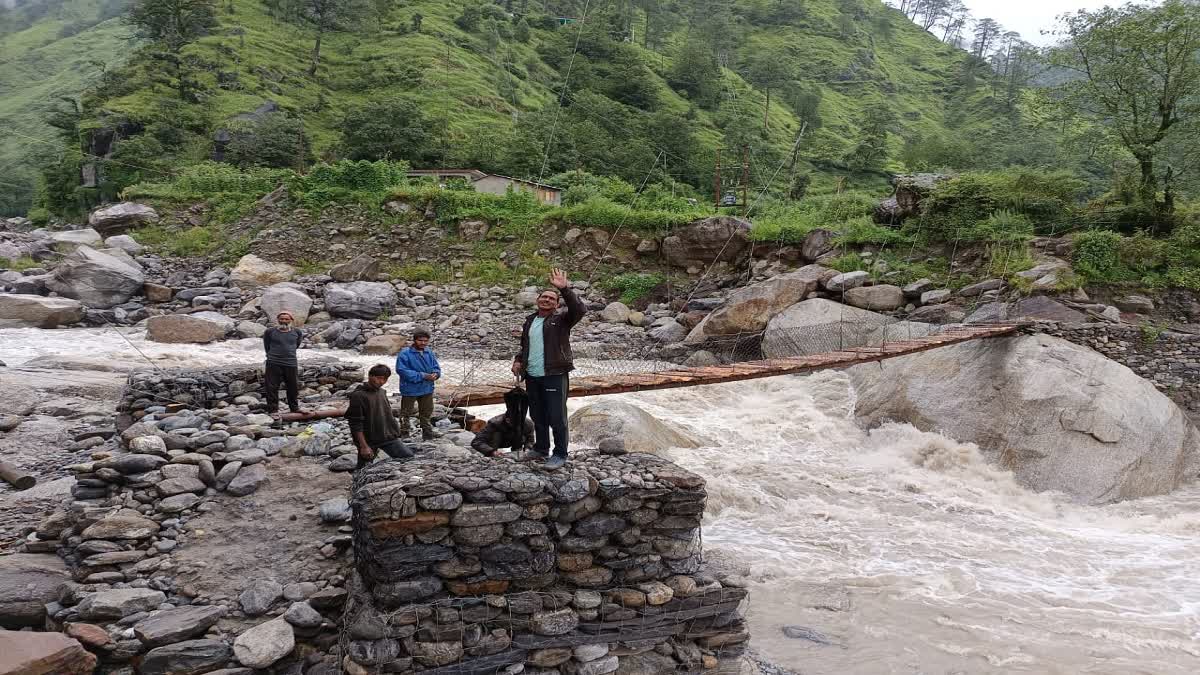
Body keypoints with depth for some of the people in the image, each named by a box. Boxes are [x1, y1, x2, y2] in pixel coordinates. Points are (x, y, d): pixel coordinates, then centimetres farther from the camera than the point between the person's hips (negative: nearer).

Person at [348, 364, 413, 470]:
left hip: (389, 437, 6)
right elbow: (355, 424, -16)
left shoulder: (382, 392, 10)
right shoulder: (358, 396, -13)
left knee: (410, 458, -4)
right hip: (368, 440, -6)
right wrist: (364, 446, -20)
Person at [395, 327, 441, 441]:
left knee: (427, 414, 20)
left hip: (427, 389, 5)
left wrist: (435, 374, -18)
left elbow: (436, 367, 8)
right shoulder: (405, 353, -18)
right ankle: (405, 434, 22)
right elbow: (401, 370, -24)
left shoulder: (429, 353, 0)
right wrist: (422, 376, -25)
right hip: (410, 389, -5)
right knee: (406, 414, 8)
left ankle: (428, 435, 35)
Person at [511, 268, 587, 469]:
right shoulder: (530, 320, 15)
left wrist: (565, 289, -30)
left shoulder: (561, 319, -3)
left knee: (556, 417, -4)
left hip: (554, 375, -6)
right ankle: (540, 449, 30)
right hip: (532, 376, 6)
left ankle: (560, 454, 6)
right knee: (537, 416, 16)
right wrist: (519, 360, 10)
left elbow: (579, 309, -23)